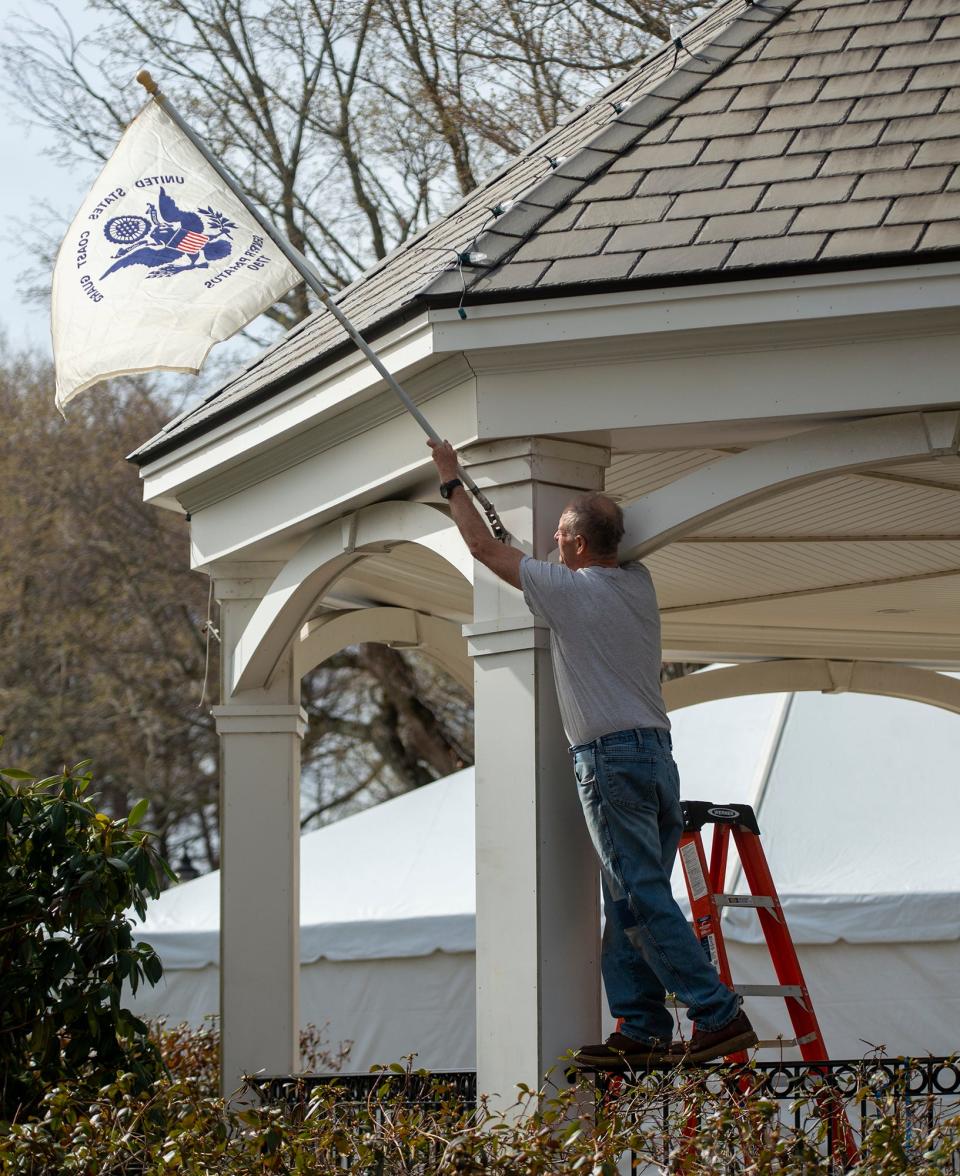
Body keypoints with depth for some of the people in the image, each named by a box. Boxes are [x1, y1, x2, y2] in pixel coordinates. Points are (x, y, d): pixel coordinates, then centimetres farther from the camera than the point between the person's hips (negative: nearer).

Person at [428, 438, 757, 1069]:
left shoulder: (569, 589, -7)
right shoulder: (640, 584, 11)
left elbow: (484, 547, 5)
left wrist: (452, 482, 17)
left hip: (609, 757, -8)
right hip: (659, 751, 8)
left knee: (644, 899, -8)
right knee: (630, 902, 9)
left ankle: (719, 1015, -12)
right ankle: (642, 1033, 8)